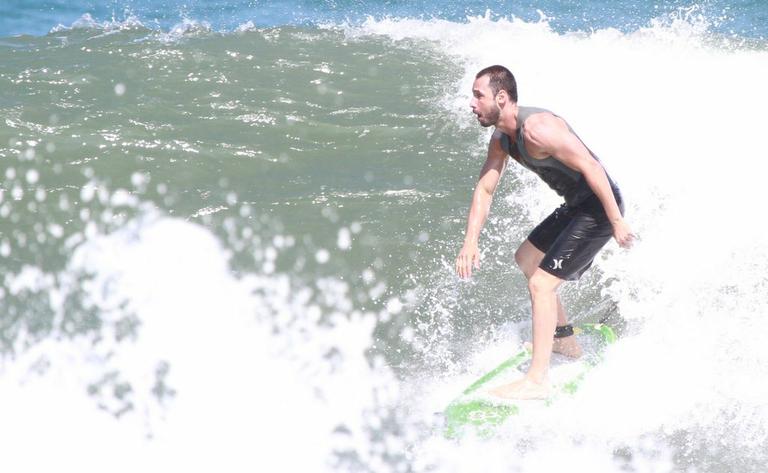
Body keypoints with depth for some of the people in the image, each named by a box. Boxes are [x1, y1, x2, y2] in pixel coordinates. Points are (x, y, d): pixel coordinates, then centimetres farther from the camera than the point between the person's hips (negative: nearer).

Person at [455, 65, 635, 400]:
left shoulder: (537, 128, -27)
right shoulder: (502, 138, 5)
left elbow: (590, 166, -26)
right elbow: (484, 189, 9)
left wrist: (617, 221, -24)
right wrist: (471, 241, -1)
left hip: (599, 206, -11)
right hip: (576, 206, 11)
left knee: (541, 284, -16)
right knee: (525, 260, 26)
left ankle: (537, 381, -13)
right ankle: (566, 343, 38)